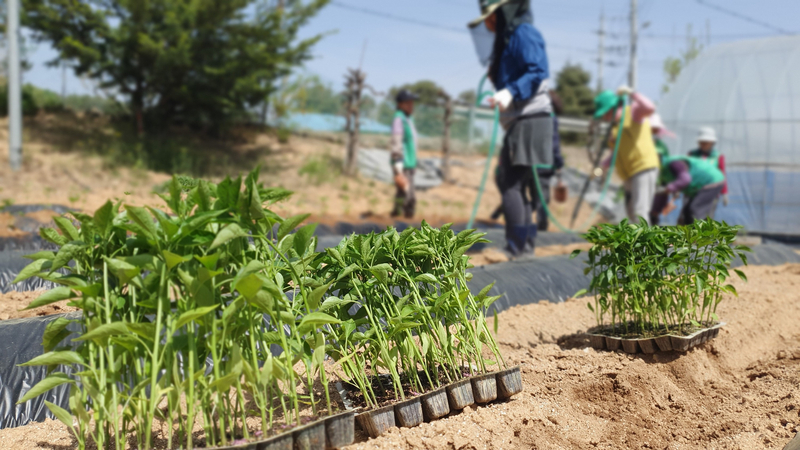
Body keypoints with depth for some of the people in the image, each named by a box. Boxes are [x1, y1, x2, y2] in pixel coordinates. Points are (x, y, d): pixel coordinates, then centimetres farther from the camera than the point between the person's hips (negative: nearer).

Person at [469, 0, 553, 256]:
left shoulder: (524, 34, -8)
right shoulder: (506, 39, 20)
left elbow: (538, 72, -20)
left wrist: (511, 92, -31)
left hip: (530, 121, -10)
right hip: (517, 123, 10)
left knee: (510, 183, -12)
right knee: (514, 184, 12)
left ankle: (516, 247, -11)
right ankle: (527, 243, 17)